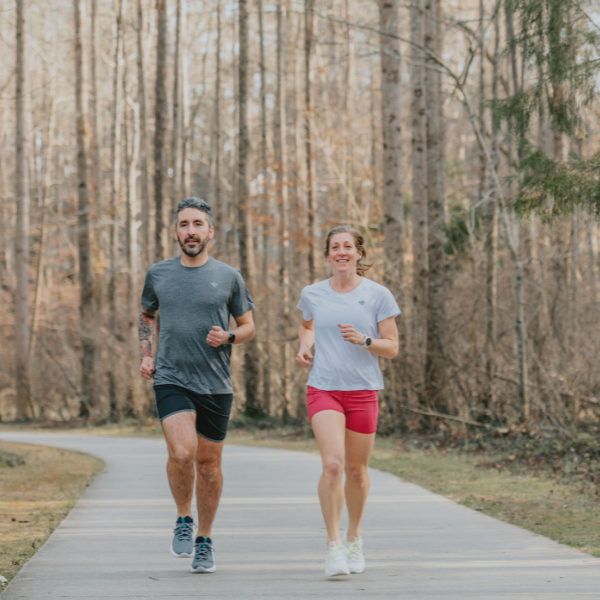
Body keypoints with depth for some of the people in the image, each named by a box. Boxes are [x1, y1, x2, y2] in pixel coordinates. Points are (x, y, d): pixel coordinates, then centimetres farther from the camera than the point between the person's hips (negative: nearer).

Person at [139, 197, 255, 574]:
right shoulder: (158, 274, 7)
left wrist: (229, 337, -11)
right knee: (181, 453, -21)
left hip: (216, 385, 1)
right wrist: (146, 355, 10)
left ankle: (205, 541, 24)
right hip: (171, 380, -1)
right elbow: (147, 316, 24)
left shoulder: (229, 277, 2)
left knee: (209, 464, 7)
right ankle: (183, 520, 5)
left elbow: (249, 326, 10)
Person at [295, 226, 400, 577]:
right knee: (333, 464, -18)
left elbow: (392, 348, 0)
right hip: (323, 389, 0)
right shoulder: (312, 295, 5)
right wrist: (306, 346, 6)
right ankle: (334, 545, -11)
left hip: (363, 390, 0)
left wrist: (363, 340, -18)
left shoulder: (378, 295, -1)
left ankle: (355, 539, 32)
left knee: (356, 469, 10)